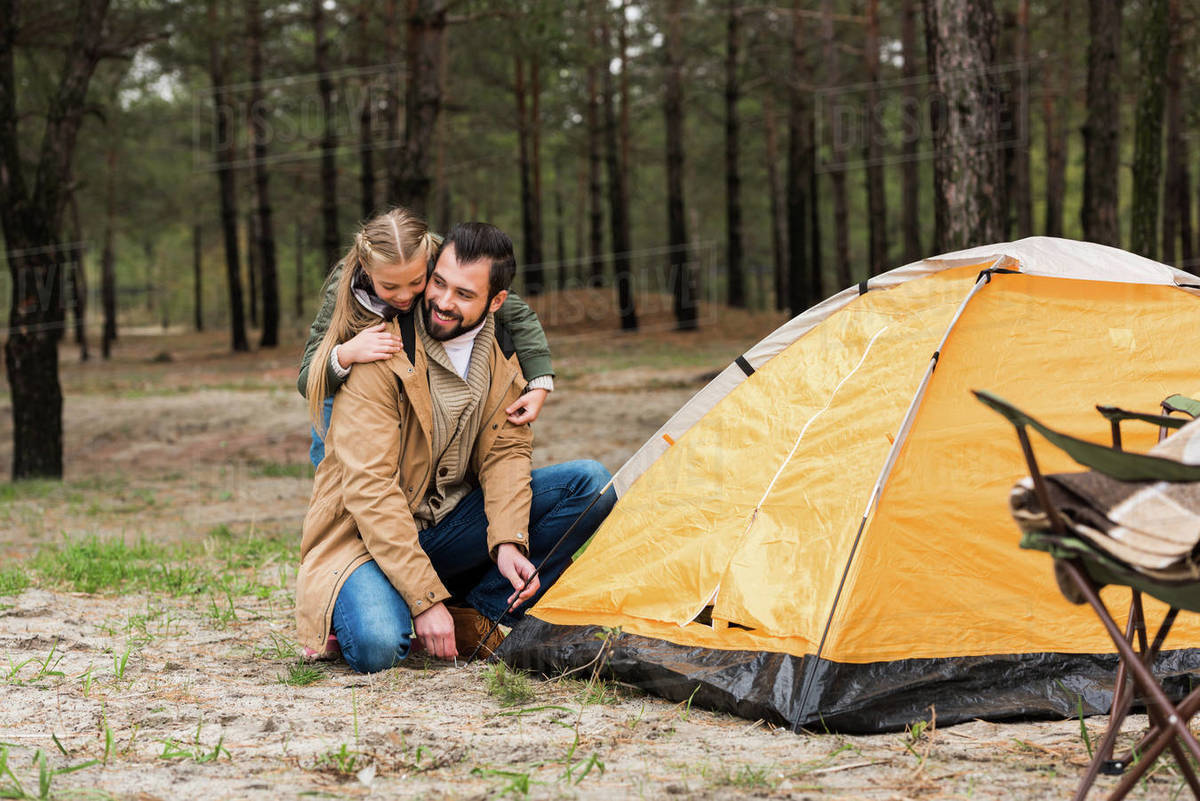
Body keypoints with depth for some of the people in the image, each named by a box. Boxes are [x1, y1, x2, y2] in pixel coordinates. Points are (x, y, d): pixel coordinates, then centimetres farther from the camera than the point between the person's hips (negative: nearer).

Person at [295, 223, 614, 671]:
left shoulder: (501, 354, -3)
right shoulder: (381, 357, -22)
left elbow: (505, 452, 0)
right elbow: (369, 488, -25)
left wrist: (508, 542, -20)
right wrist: (425, 598, -29)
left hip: (452, 523, 5)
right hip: (372, 535, -5)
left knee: (591, 484, -10)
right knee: (378, 647, -35)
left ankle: (490, 601, -6)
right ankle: (358, 601, 2)